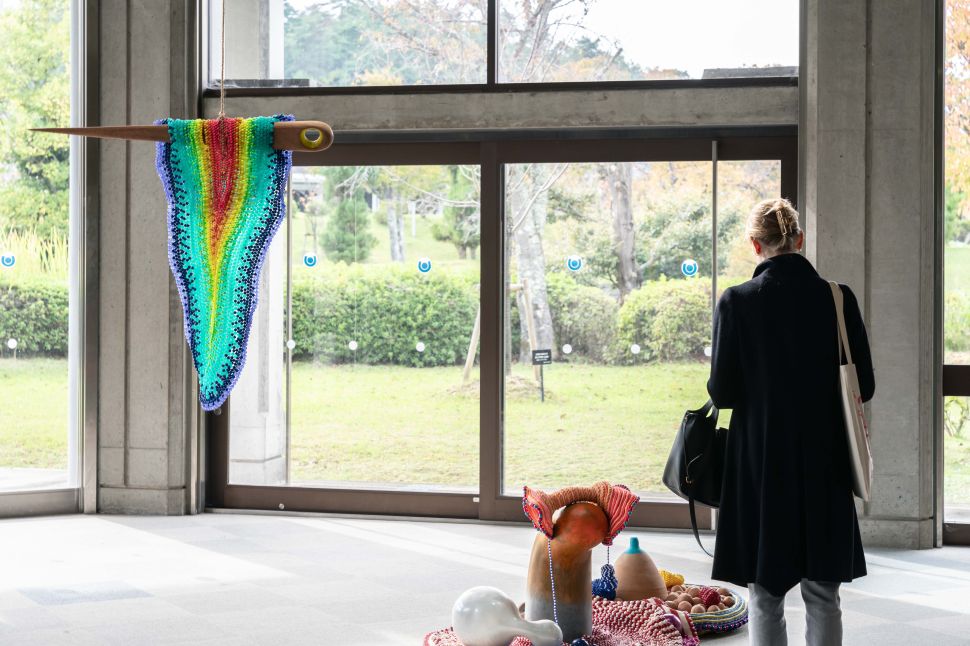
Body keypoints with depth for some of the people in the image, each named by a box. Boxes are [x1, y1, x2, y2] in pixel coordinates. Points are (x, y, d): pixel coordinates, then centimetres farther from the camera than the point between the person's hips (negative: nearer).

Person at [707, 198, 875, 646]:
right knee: (823, 596, 11)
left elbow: (722, 393, -9)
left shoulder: (737, 302, -10)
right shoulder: (837, 298, -5)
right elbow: (864, 387, -1)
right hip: (824, 463, 2)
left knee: (765, 596, 8)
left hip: (761, 463, -2)